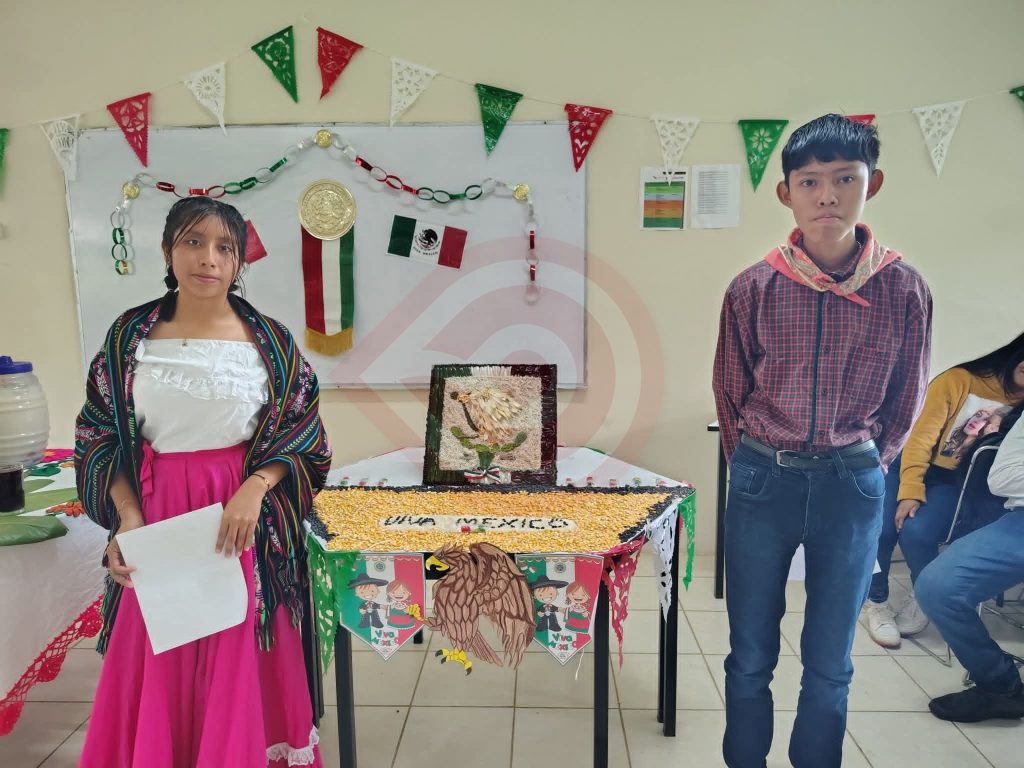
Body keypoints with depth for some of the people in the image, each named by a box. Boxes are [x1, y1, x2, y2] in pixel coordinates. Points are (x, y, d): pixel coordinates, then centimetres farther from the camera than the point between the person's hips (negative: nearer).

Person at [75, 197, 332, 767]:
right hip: (158, 514, 1)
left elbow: (303, 432, -1)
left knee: (240, 663, 7)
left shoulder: (268, 339, -2)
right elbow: (100, 437, 5)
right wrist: (127, 518, -8)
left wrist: (253, 490, -16)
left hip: (245, 512, -1)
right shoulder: (131, 335, 2)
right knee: (156, 666, 9)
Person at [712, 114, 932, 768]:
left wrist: (862, 468, 10)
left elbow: (906, 400, 7)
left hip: (854, 485, 1)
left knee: (830, 661, 14)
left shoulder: (904, 290, -5)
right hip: (763, 481, 0)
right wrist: (759, 467, 9)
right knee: (750, 656, 12)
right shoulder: (753, 288, -6)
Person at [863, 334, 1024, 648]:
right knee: (880, 528, -20)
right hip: (914, 467, -1)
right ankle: (876, 602, 8)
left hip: (957, 481, 1)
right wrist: (910, 491, -18)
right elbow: (921, 436, -13)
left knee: (916, 534, -25)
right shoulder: (957, 380, -13)